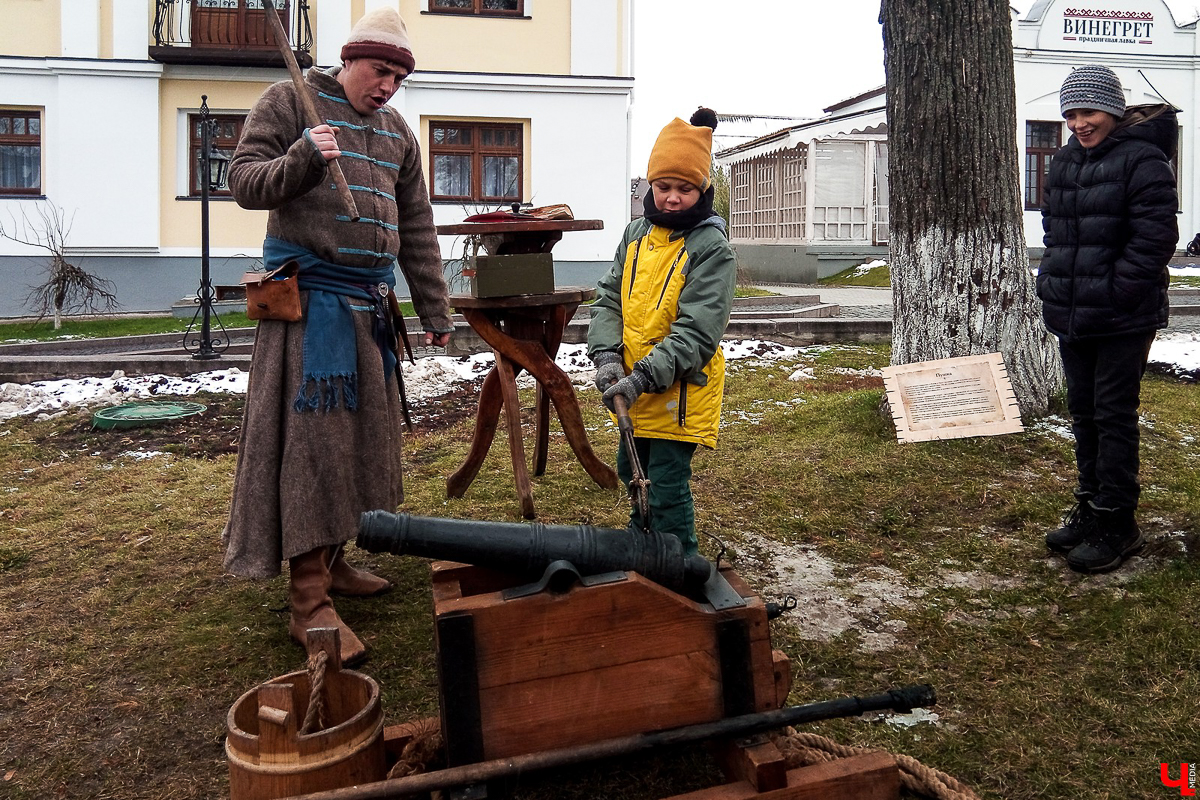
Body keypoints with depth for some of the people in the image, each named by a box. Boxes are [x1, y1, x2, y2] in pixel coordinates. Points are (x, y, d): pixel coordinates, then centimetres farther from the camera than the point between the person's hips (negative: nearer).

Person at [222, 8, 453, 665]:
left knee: (361, 432, 10)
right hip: (309, 291, -7)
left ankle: (330, 560, 24)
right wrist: (303, 160, -23)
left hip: (370, 301, 7)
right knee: (310, 436, -10)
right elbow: (245, 181, -4)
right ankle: (309, 602, -6)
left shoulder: (397, 132, 17)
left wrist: (434, 312, 16)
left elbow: (416, 229, 18)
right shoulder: (291, 100, 1)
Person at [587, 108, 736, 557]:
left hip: (680, 393, -7)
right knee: (632, 472, 25)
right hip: (634, 389, 8)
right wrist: (607, 356, -13)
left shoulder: (712, 248, -15)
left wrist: (644, 377, -28)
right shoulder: (637, 234, 6)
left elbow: (696, 331, -22)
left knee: (667, 491, -2)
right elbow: (609, 298, 3)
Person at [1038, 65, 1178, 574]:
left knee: (1113, 415, -3)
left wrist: (1118, 295, -18)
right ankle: (1090, 509, 28)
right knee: (1083, 412, 15)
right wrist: (1051, 284, 10)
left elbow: (1154, 239, -16)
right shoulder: (1064, 163, 13)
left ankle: (1116, 524, 7)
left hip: (1122, 320, -8)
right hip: (1072, 317, 8)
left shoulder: (1142, 161, -10)